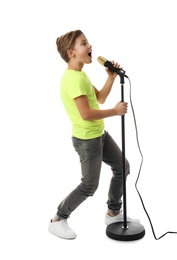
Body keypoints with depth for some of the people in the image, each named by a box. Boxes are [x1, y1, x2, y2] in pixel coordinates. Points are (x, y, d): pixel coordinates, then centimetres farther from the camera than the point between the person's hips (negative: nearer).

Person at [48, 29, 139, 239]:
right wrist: (115, 111, -18)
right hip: (86, 140, -10)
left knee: (122, 167, 16)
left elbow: (100, 98, 13)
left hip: (100, 134, 10)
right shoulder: (74, 79, -24)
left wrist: (111, 77, 0)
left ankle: (113, 214, 30)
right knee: (89, 186, -2)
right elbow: (86, 114, -30)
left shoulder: (80, 74, 9)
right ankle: (57, 220, 16)